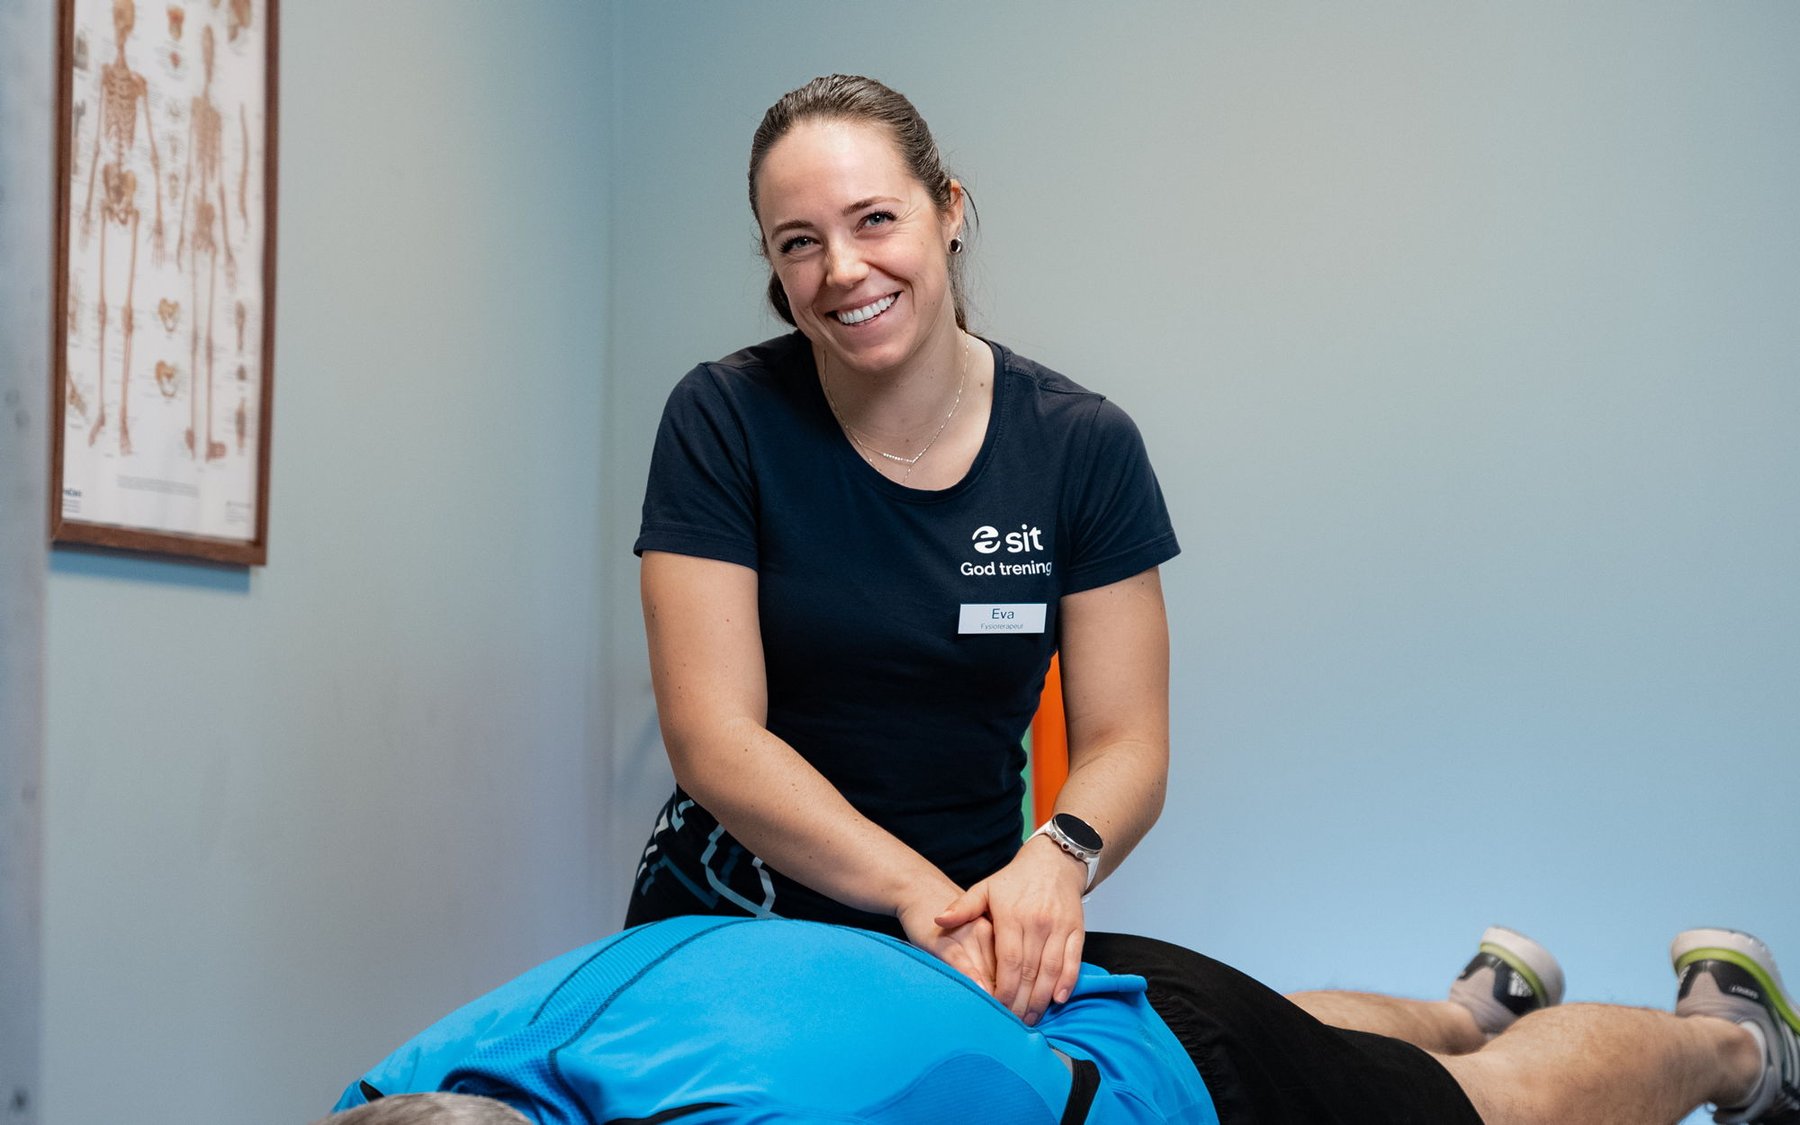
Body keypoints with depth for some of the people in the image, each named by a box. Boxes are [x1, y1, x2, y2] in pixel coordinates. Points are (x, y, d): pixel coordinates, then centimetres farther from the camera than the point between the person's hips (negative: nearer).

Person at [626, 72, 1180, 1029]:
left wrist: (1057, 856, -25)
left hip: (975, 948, 2)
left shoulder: (1084, 448, -3)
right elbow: (713, 737, -13)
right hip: (729, 931, -1)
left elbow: (1125, 743, -3)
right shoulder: (724, 422, -8)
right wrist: (917, 891, -26)